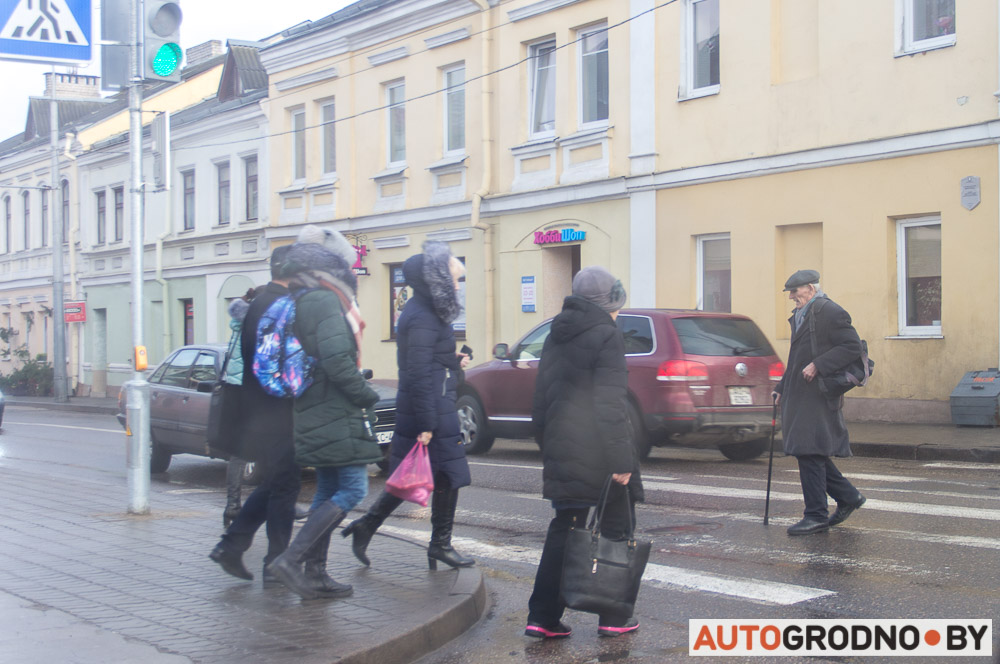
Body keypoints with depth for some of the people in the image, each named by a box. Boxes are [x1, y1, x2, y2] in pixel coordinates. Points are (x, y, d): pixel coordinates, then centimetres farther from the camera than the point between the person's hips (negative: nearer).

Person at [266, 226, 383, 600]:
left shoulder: (301, 301, 13)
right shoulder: (325, 302, -16)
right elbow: (337, 362, -24)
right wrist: (368, 396, -12)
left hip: (315, 415, 10)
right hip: (336, 417, -10)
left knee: (327, 492, 14)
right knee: (352, 490, -8)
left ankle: (315, 575, 16)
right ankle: (291, 559, -11)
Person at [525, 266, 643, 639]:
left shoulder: (556, 337, 13)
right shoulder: (606, 335, -11)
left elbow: (541, 396, 18)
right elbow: (610, 406, -18)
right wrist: (621, 460, -18)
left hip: (560, 451, 7)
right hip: (597, 455, -7)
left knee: (562, 532, 11)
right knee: (616, 532, 7)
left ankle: (543, 618, 7)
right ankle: (614, 618, 11)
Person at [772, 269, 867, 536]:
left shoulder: (830, 312, -10)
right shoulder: (800, 316, 20)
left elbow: (853, 346, -17)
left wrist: (818, 366, -21)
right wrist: (782, 388, 19)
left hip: (817, 396, -10)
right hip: (800, 397, 10)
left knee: (809, 453, -9)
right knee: (807, 452, 12)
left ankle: (816, 516, -3)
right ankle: (848, 497, 25)